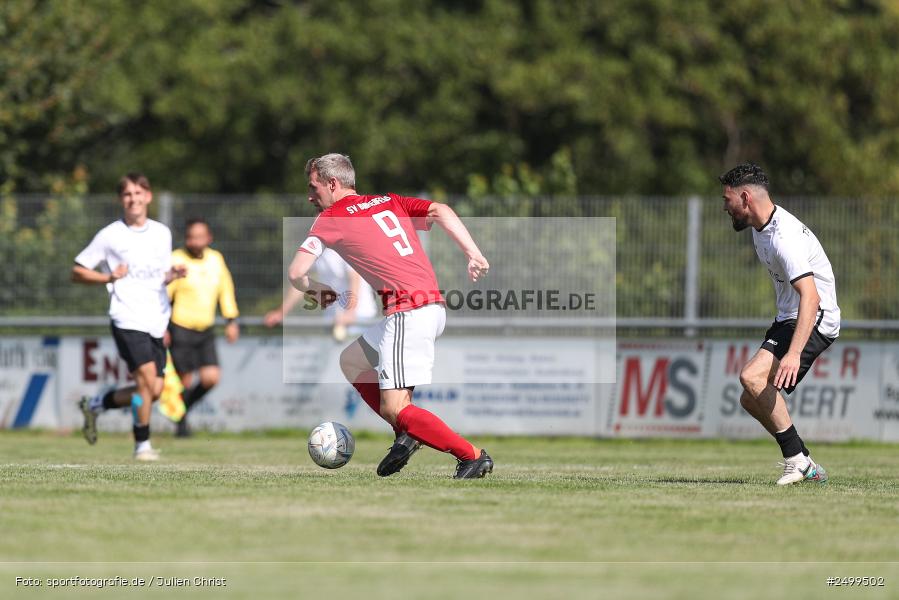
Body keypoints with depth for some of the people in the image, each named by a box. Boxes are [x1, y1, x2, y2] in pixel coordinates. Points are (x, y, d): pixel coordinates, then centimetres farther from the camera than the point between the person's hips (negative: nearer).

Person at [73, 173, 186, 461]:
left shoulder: (162, 233, 12)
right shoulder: (110, 236, -2)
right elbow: (77, 272, 2)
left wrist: (172, 275, 0)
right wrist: (109, 277, -13)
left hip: (156, 320, 6)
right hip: (128, 319, -6)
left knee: (154, 391, 2)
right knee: (147, 378, -19)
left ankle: (95, 405, 25)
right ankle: (142, 445, -5)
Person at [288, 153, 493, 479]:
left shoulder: (330, 219, 4)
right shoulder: (390, 202, 21)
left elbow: (296, 272, -2)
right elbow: (440, 211, 6)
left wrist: (316, 290, 20)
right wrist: (474, 254, -3)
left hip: (408, 312, -8)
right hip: (434, 307, 8)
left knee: (394, 408, -8)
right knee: (351, 361, 24)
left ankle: (472, 455, -10)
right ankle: (408, 435, 19)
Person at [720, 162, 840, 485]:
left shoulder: (785, 237, -25)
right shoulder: (760, 228, 8)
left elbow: (810, 298, -34)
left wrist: (794, 353, -43)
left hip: (814, 321, -11)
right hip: (788, 319, 11)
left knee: (752, 377, -28)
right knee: (751, 400, 8)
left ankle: (797, 460, -21)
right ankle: (807, 468, 12)